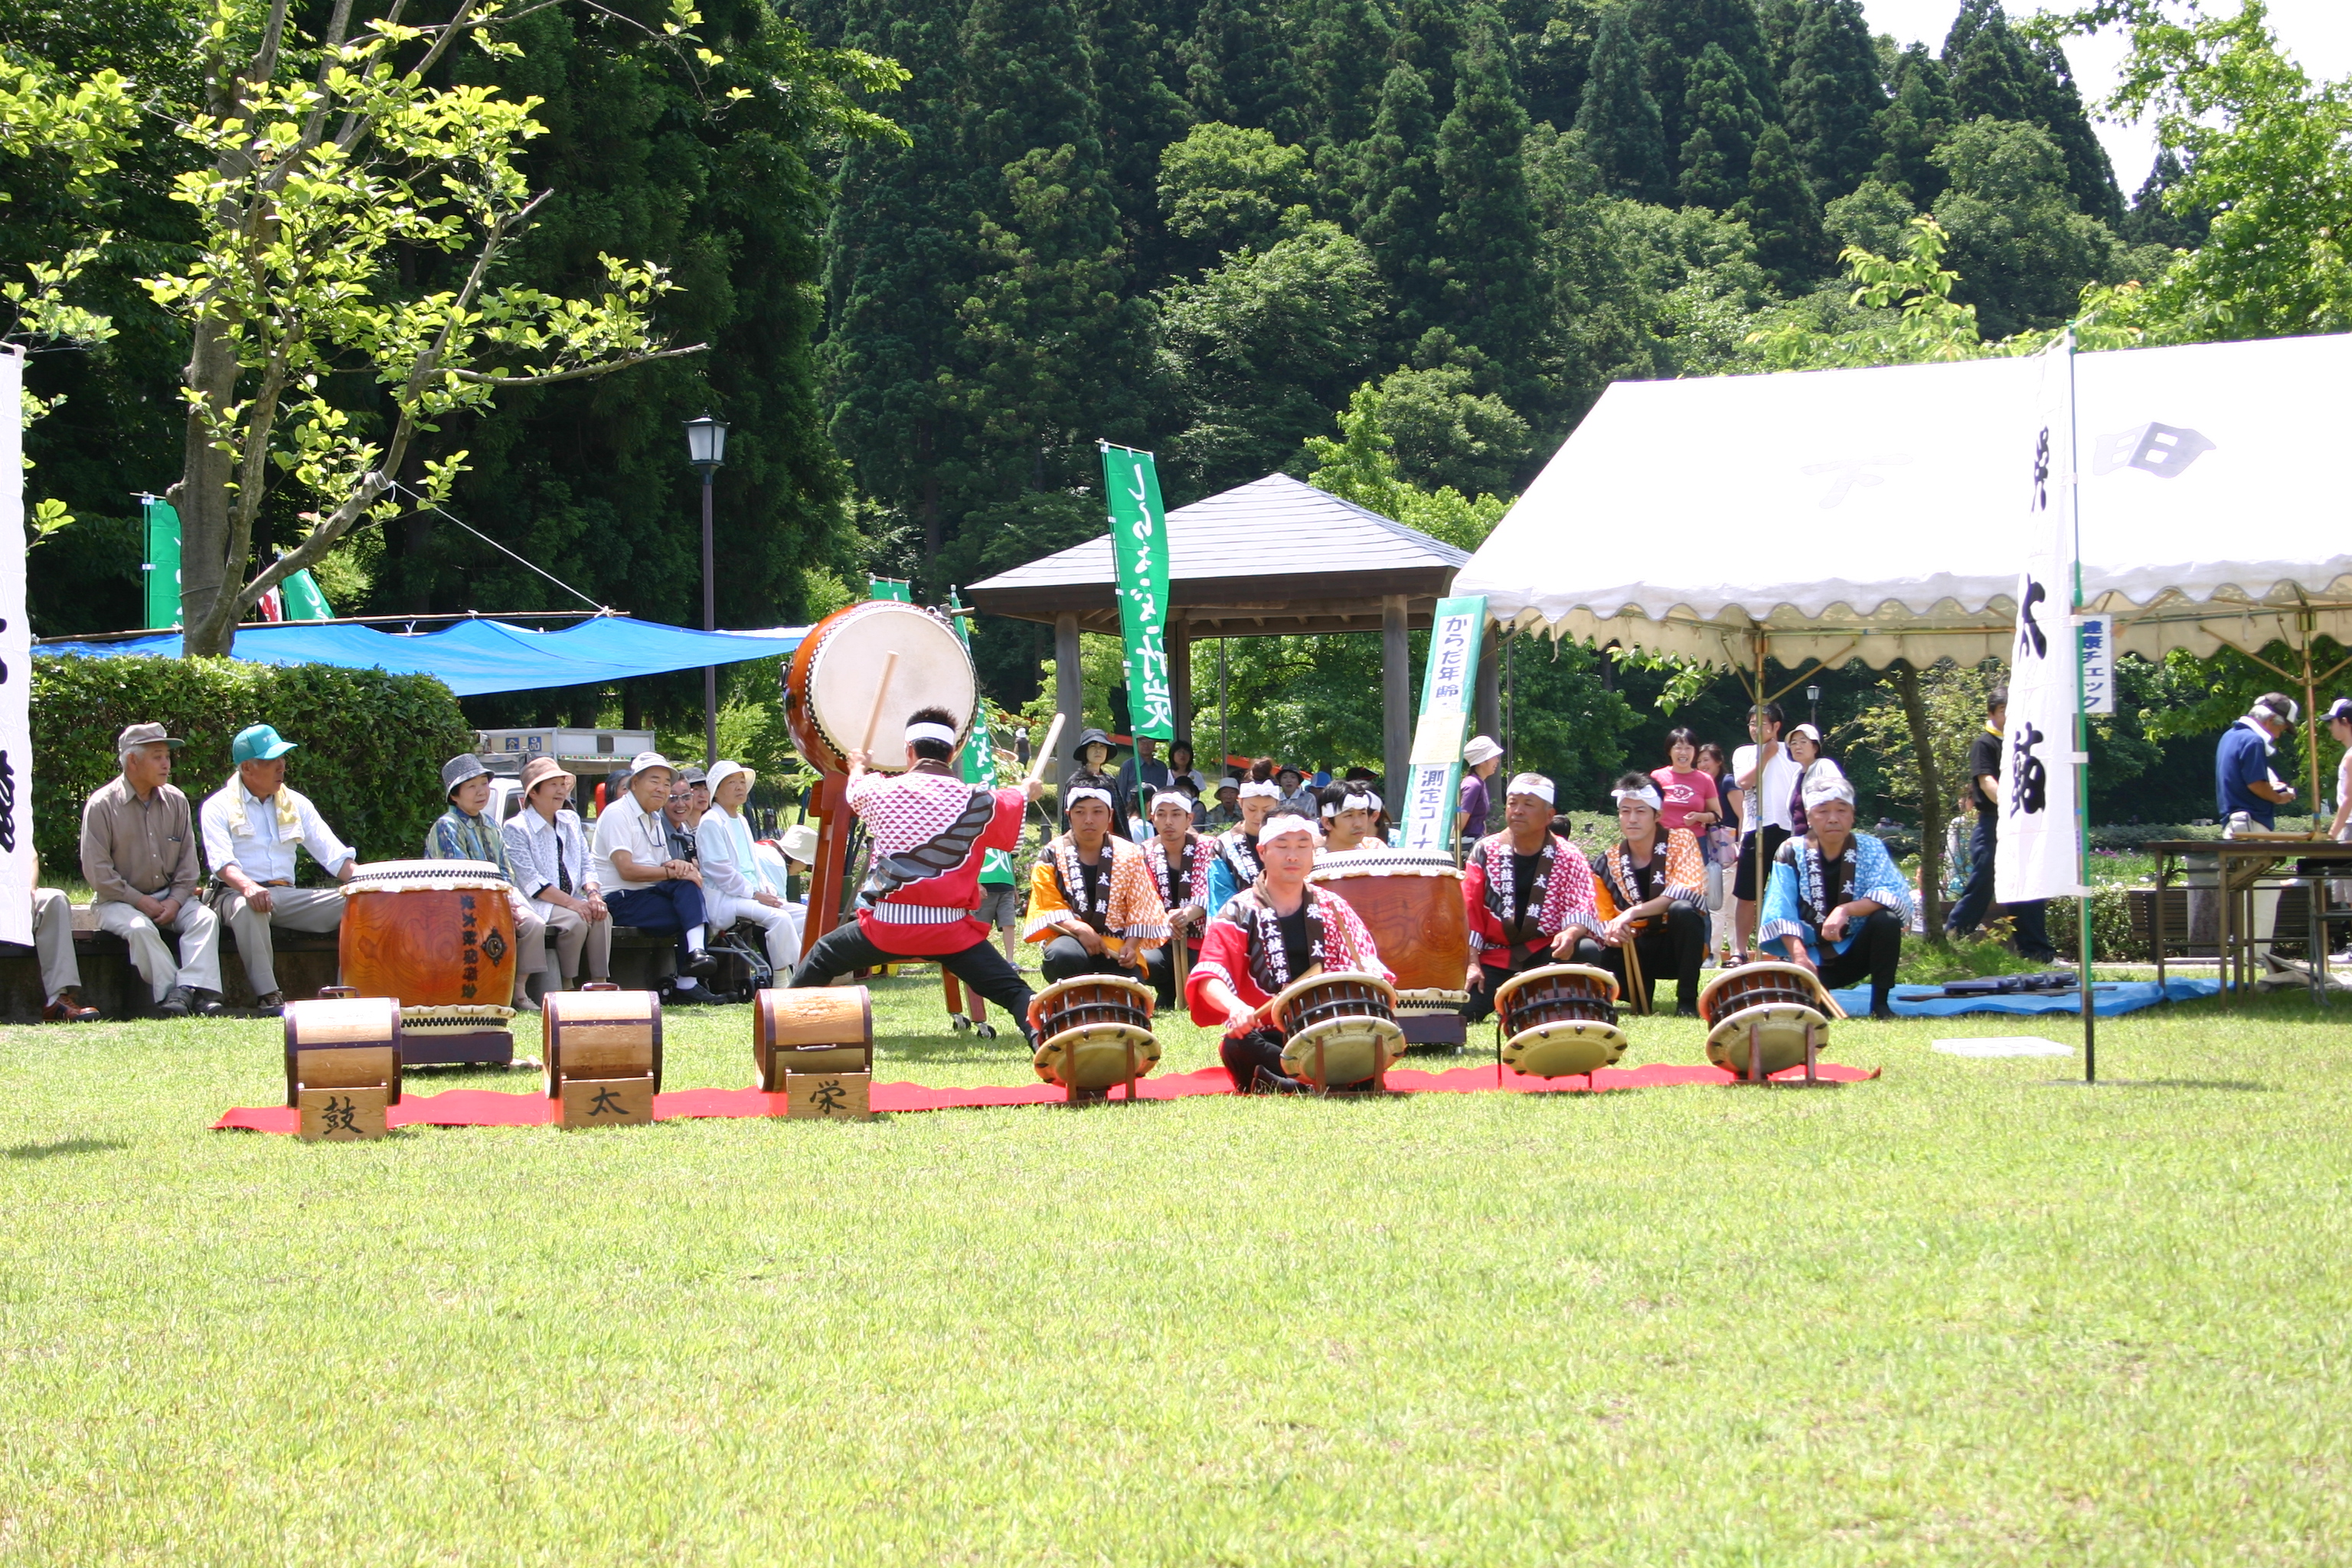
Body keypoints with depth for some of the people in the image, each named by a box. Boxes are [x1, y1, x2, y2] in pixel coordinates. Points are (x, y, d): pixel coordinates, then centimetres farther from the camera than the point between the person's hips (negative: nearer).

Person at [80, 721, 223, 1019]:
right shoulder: (102, 805, -7)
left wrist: (176, 900, -9)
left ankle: (196, 988, -38)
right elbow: (97, 871, -11)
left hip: (169, 897, 4)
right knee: (140, 928, -34)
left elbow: (188, 860, 8)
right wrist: (139, 901, -15)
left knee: (205, 918, -23)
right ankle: (170, 992, -35)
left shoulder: (175, 801, 7)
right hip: (117, 901, -4)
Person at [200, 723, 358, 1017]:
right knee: (247, 908, -41)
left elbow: (334, 854, 8)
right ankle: (268, 997, -38)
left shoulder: (295, 804, 15)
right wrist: (248, 887, -37)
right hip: (236, 893, -4)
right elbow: (221, 863, -15)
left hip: (286, 895, 5)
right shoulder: (219, 807, 1)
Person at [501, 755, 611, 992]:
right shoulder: (516, 828, -7)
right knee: (576, 920, -31)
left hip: (574, 900, 6)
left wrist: (593, 894, -11)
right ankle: (567, 986, -19)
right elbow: (530, 881, -15)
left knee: (602, 916, -24)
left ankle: (599, 984, -26)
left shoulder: (571, 821, 14)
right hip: (536, 903, -6)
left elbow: (586, 867, 12)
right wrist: (570, 902, -24)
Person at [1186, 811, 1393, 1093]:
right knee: (1237, 1046, -36)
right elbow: (1209, 977, -12)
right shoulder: (1241, 912, 2)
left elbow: (1367, 966, 10)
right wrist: (1235, 1006, -34)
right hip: (1266, 1038, -2)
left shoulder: (1332, 908, 13)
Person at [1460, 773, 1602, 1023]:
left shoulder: (1567, 858, 0)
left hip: (1546, 954, -2)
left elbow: (1584, 908, -13)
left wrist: (1571, 933, -36)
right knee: (1461, 1010, -20)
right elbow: (1469, 910, -1)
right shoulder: (1485, 851, 3)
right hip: (1494, 958, 2)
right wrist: (1472, 964, -11)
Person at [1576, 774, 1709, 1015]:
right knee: (1585, 951, -28)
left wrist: (1633, 912, -31)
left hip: (1678, 944, -2)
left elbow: (1691, 892, -22)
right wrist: (1612, 934, -25)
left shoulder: (1681, 841, -6)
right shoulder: (1606, 865, 1)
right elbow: (1601, 921, 2)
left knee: (1683, 910, -35)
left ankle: (1687, 1001, -22)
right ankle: (1642, 995, -1)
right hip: (1635, 952, 2)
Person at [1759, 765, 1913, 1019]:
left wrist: (1846, 910, -35)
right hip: (1811, 956, -1)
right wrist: (1799, 957, -31)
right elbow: (1781, 915, -14)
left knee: (1887, 918, -28)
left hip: (1855, 952, 1)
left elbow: (1896, 895, -20)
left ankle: (1880, 1004, -14)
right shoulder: (1792, 853, -6)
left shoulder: (1870, 849, -4)